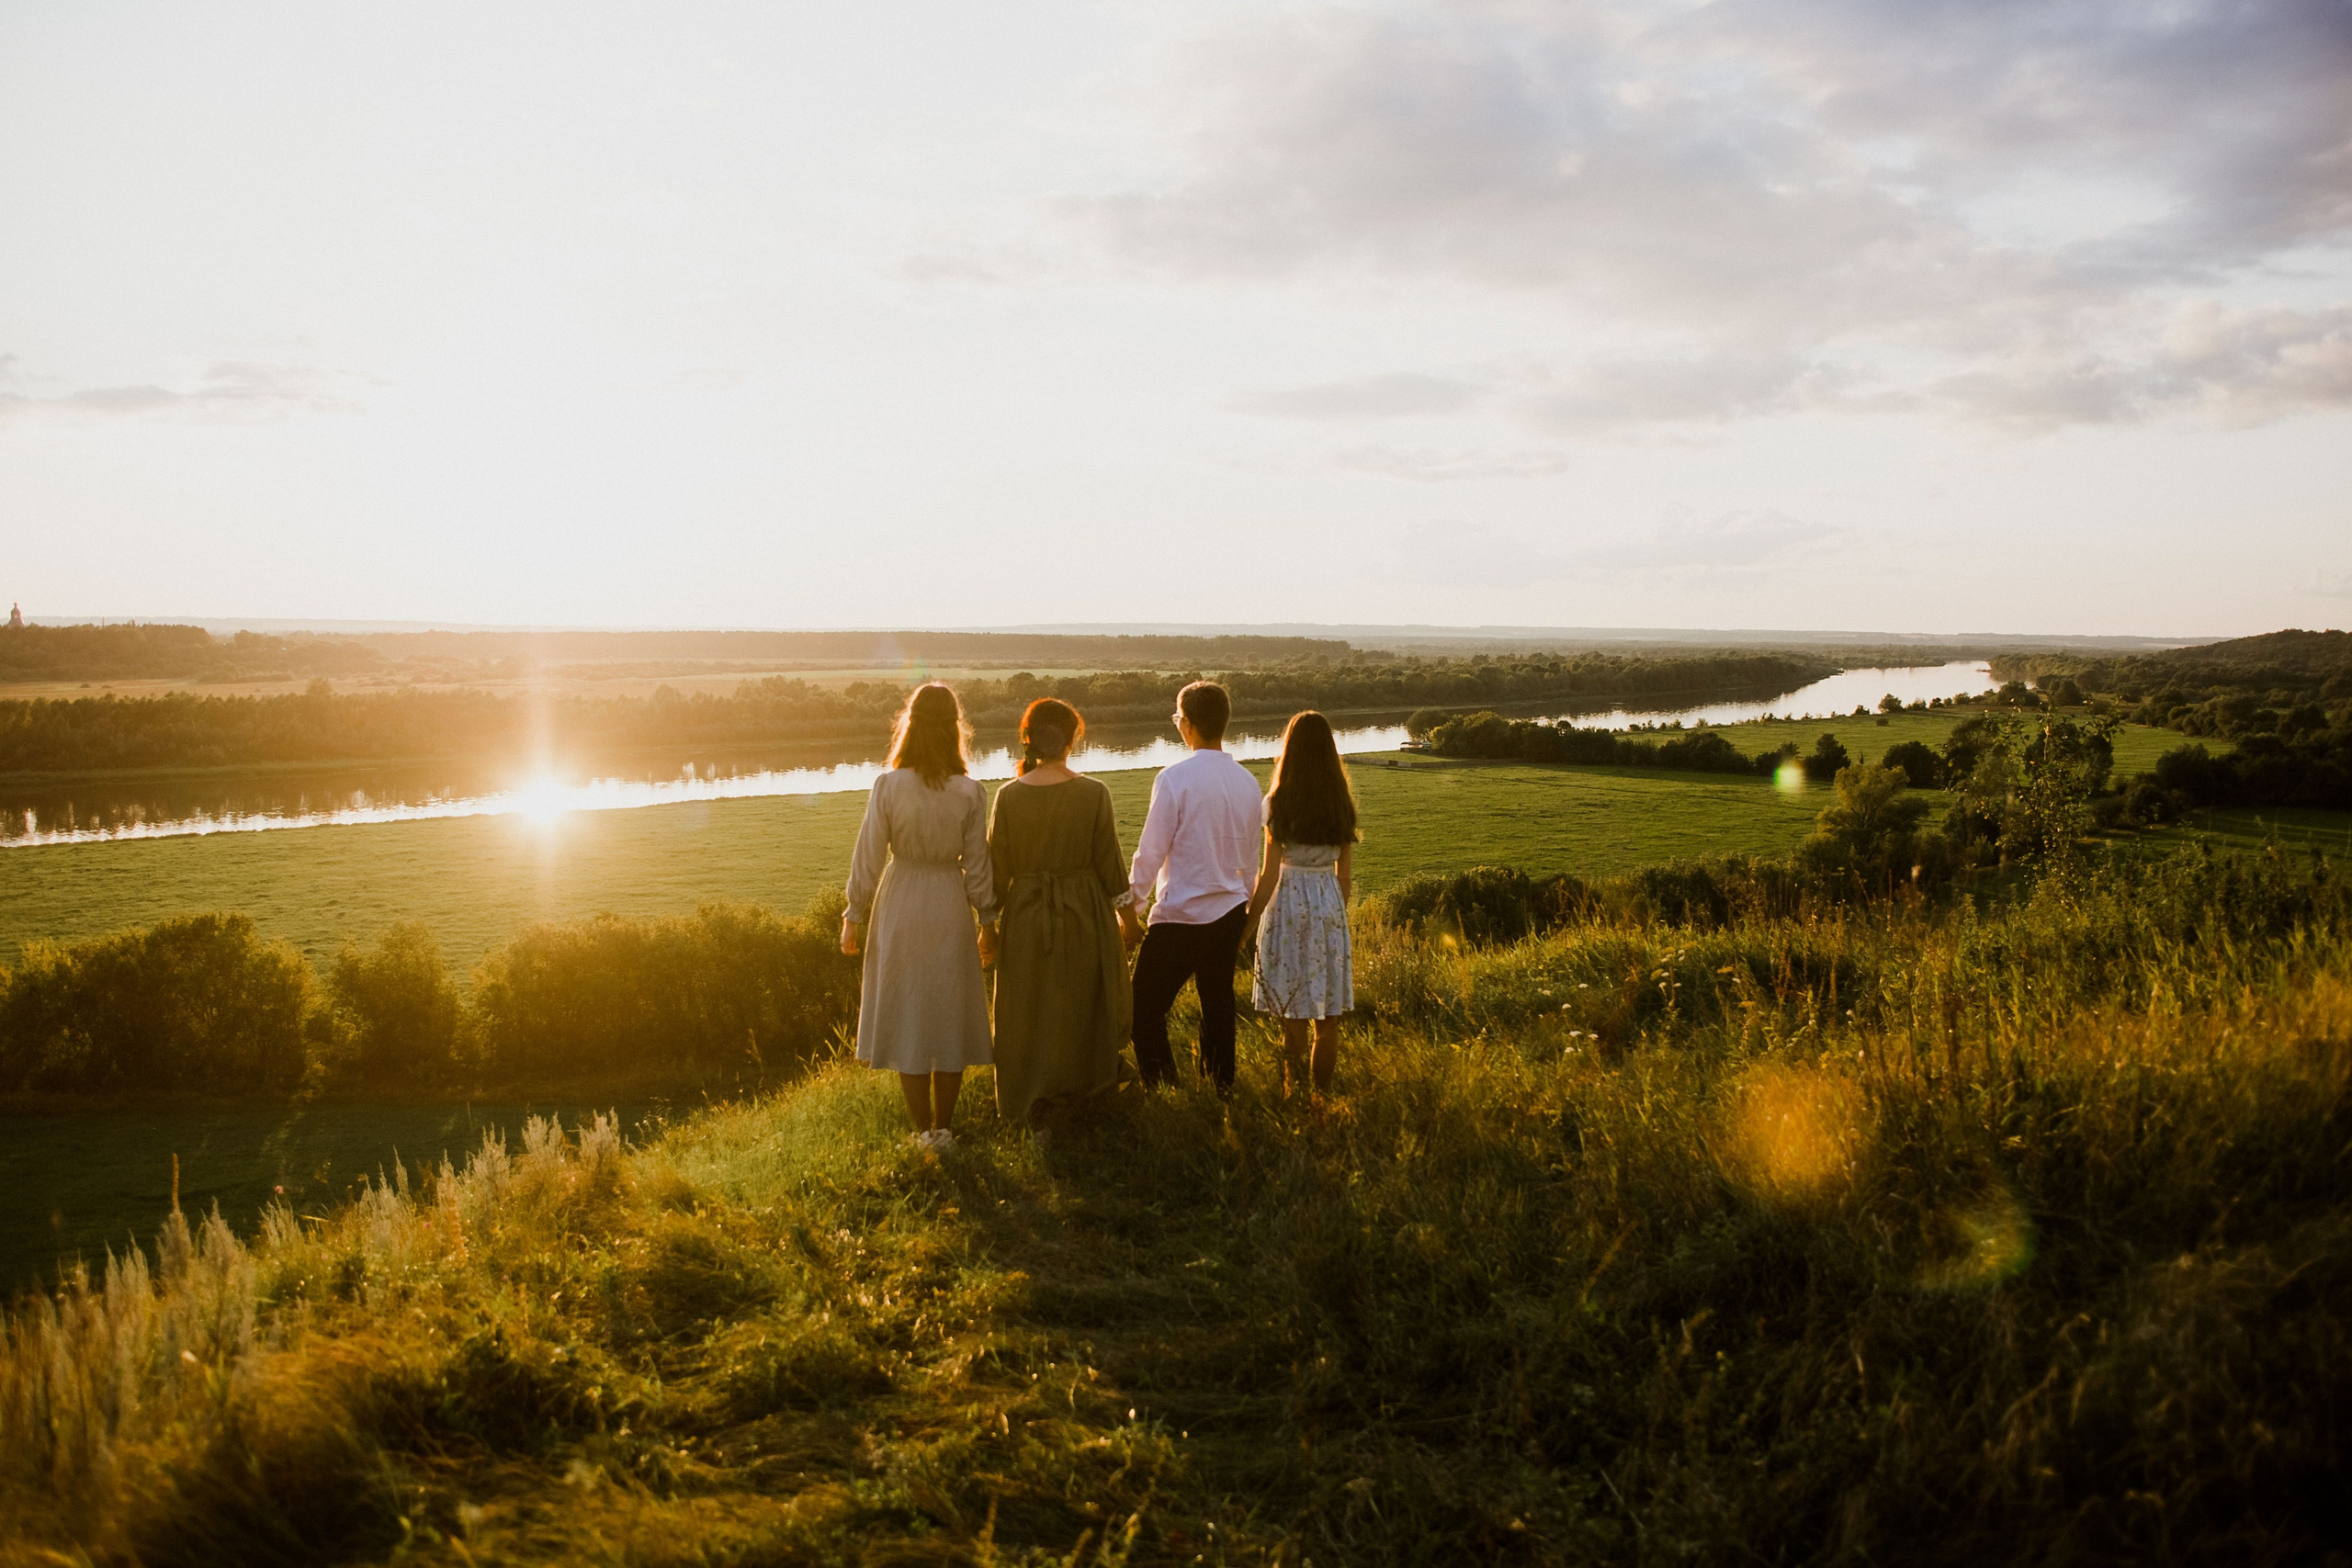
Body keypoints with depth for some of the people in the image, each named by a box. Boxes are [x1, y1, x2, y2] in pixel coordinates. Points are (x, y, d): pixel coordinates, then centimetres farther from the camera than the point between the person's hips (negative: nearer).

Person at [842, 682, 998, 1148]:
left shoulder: (888, 786, -11)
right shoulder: (970, 792, -9)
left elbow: (868, 859, -7)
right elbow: (977, 864, -3)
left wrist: (853, 917, 5)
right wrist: (988, 922, 8)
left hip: (899, 906, -1)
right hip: (950, 906, 1)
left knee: (907, 1015, 10)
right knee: (949, 1014, 13)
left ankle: (923, 1130, 15)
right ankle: (944, 1125, 19)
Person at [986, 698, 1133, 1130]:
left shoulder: (1009, 795, -11)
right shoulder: (1093, 793, -14)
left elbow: (998, 867, -5)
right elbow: (1109, 861, -7)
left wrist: (989, 919, 7)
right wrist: (1123, 905, 8)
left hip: (1026, 916, 0)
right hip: (1084, 913, 0)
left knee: (1029, 1008, 13)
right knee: (1082, 1000, 21)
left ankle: (1032, 1096, 11)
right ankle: (1083, 1077, 38)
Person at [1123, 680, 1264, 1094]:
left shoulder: (1176, 778, -14)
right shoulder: (1247, 782, 5)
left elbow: (1151, 853, -12)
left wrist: (1128, 909, -1)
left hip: (1180, 918, -7)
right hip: (1230, 913, 7)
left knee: (1146, 1008, 2)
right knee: (1218, 1005, 16)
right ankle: (1221, 1087, 24)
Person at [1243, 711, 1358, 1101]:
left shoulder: (1278, 803, -10)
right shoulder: (1342, 804, 3)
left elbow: (1269, 875, -10)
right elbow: (1345, 873, 7)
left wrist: (1248, 924, -1)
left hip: (1290, 902, -4)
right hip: (1330, 905, 4)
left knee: (1293, 1015, 4)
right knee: (1328, 1017, 9)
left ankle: (1290, 1094, 9)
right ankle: (1322, 1095, 16)